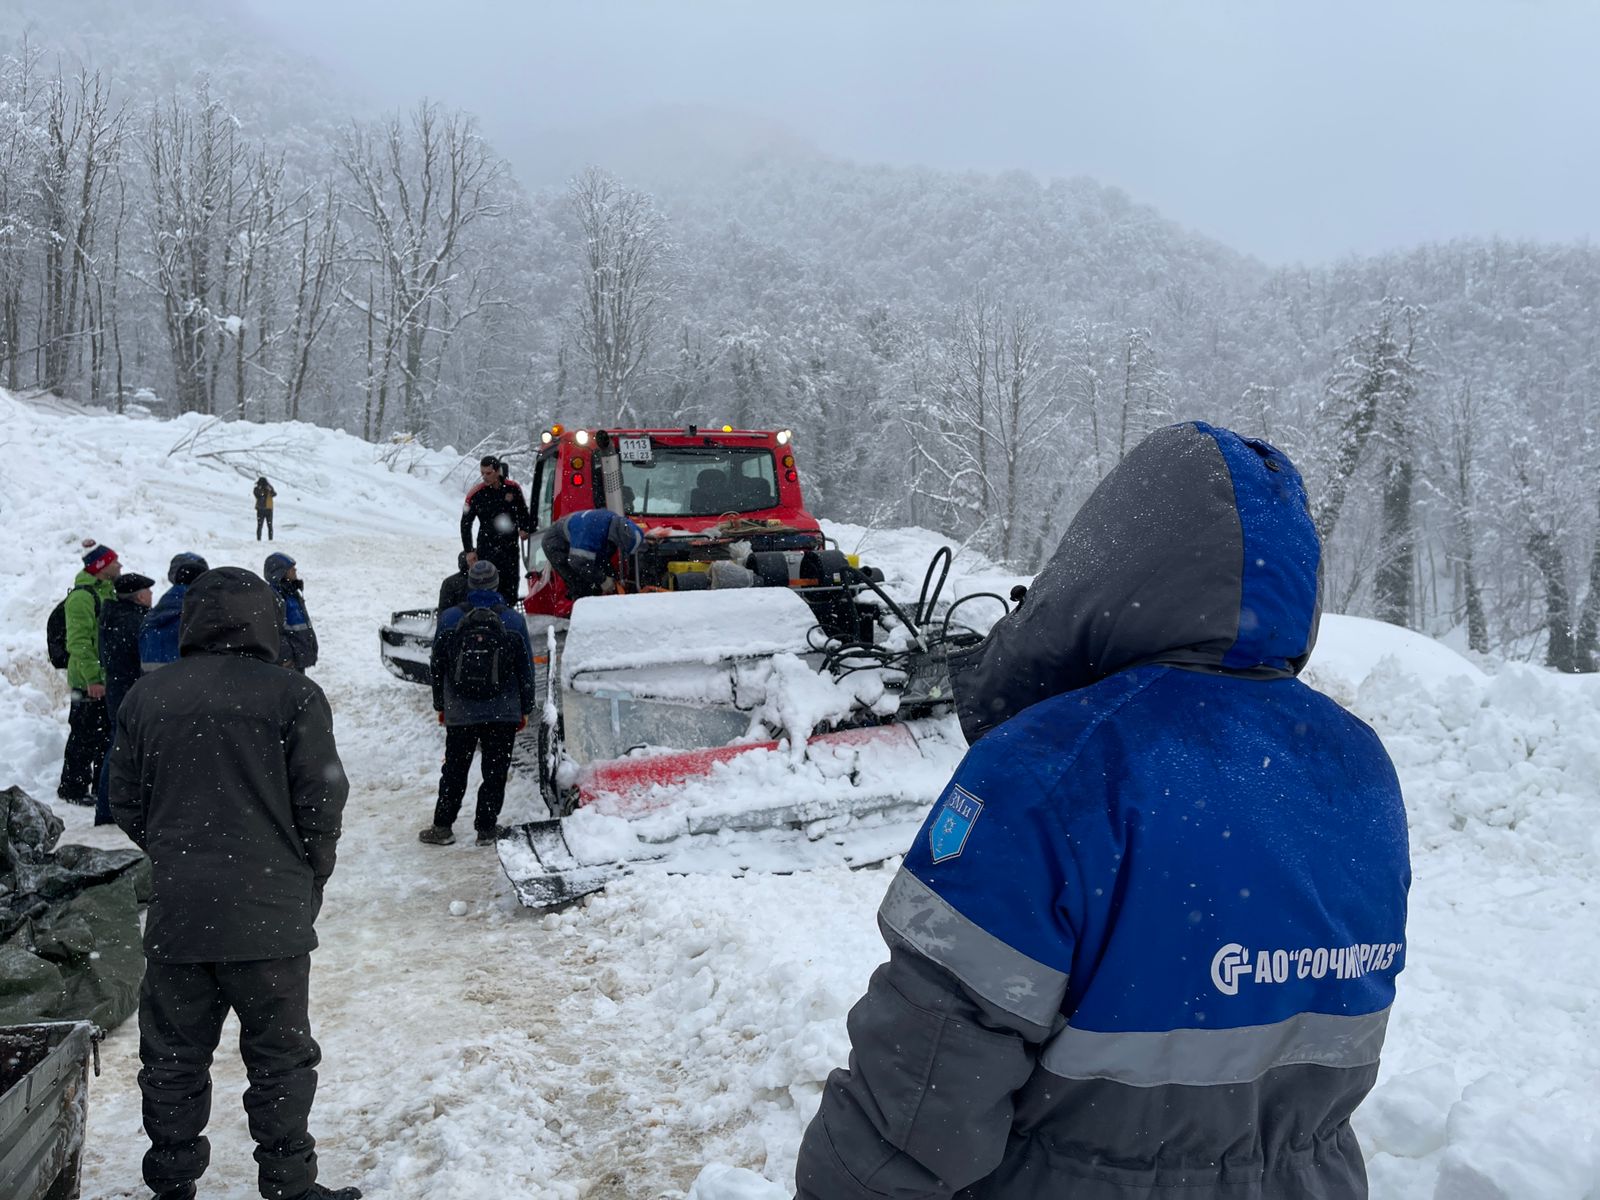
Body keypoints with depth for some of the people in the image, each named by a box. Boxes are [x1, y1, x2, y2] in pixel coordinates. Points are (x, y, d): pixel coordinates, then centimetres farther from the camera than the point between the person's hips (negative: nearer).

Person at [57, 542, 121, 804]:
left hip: (108, 678, 9)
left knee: (107, 734, 14)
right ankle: (73, 788, 7)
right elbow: (79, 641, -20)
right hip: (88, 682, -9)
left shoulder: (109, 593, 16)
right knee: (84, 735, -2)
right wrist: (93, 678, -24)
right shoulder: (83, 596, -14)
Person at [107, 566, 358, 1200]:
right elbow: (321, 802, -7)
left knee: (174, 1058, 16)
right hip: (270, 911, -3)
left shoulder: (147, 696, 3)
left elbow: (126, 803, 9)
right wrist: (311, 877, 9)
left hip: (175, 912, 3)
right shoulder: (293, 695, -9)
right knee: (280, 1058, 9)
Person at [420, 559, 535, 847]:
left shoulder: (449, 619, -2)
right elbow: (526, 670, 1)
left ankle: (442, 827, 15)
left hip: (459, 714, 1)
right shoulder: (514, 621, -4)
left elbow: (437, 667, 5)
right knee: (495, 772, 7)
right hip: (503, 714, -1)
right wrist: (525, 709, 11)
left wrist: (440, 705, 16)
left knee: (454, 770, 13)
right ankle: (486, 829, 9)